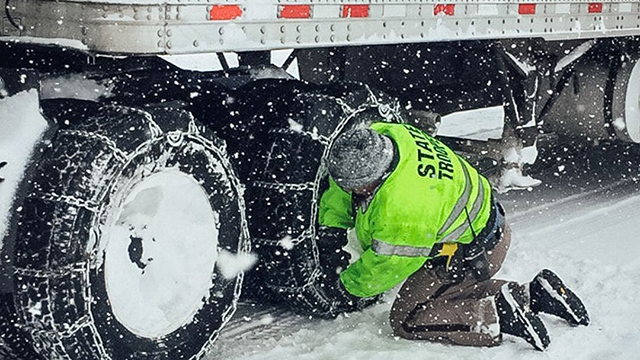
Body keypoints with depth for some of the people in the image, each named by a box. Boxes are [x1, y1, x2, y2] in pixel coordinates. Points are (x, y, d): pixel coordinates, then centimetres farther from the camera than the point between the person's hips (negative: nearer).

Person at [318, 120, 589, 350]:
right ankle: (533, 295, 18)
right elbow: (342, 189, 8)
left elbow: (389, 265, -20)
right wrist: (327, 228, 12)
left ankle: (500, 316, -11)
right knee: (445, 294, 27)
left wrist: (350, 284, -4)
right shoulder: (373, 139, -14)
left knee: (406, 319, -2)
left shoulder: (402, 208, -38)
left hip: (472, 253, -10)